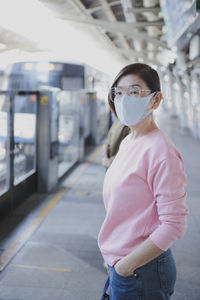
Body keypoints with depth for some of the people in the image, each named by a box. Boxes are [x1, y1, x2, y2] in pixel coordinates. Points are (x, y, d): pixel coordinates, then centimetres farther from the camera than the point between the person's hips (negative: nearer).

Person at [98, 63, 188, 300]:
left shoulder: (160, 150, -21)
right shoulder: (127, 143, 6)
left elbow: (174, 224, -23)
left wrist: (127, 265, -17)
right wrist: (115, 261, 13)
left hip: (141, 270, -8)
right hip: (120, 264, 8)